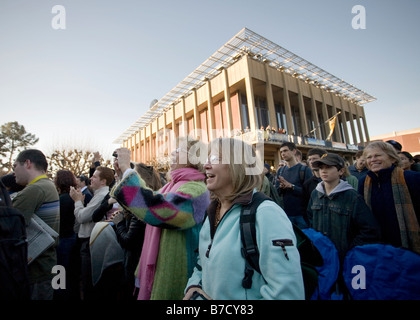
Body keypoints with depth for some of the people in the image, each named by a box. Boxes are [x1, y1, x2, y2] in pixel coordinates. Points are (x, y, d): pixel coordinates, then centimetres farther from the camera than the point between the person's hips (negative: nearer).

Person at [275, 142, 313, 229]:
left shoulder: (305, 169, -4)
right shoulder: (280, 171, 9)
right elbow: (276, 191, 6)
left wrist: (290, 186, -21)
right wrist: (281, 187, -15)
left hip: (301, 213, -3)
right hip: (285, 212, 4)